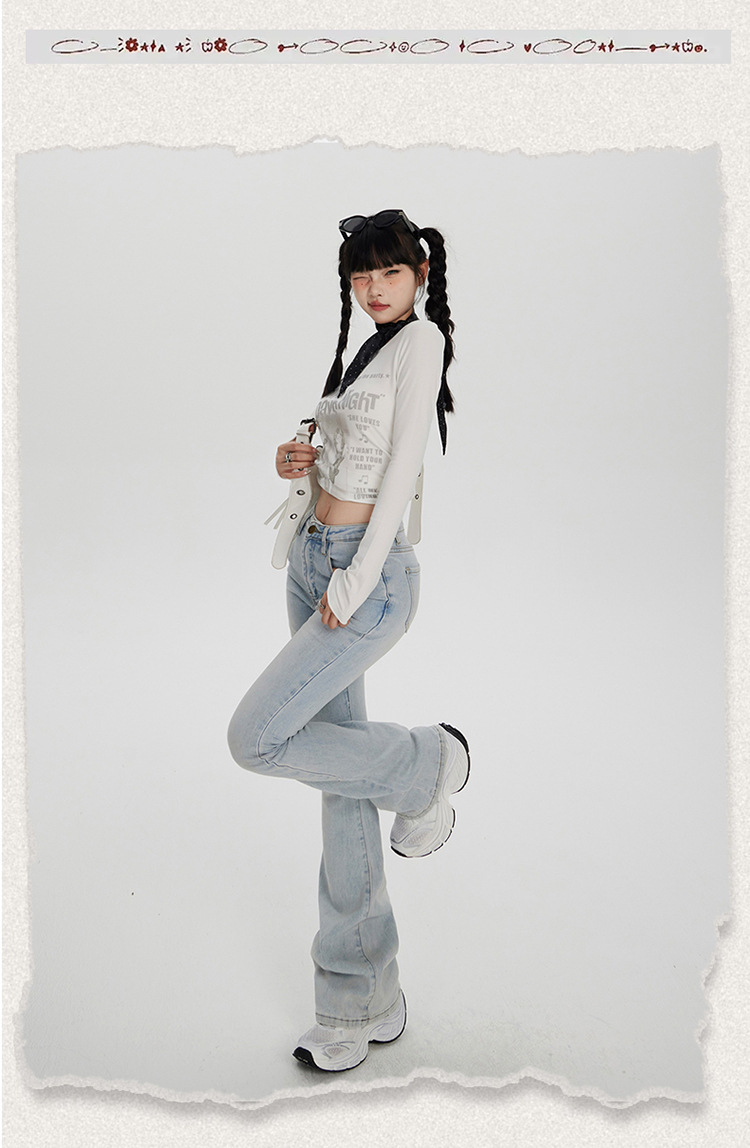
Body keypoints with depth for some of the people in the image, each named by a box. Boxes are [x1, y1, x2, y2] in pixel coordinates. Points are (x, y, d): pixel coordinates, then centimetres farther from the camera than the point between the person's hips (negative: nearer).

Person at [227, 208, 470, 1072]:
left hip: (369, 573, -8)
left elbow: (403, 467, -14)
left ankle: (426, 766, 9)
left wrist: (352, 586, -16)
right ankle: (363, 1005, 20)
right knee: (341, 783, 8)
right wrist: (299, 465, 1)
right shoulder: (361, 352, 19)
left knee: (255, 738, -13)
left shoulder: (421, 340, -5)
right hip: (313, 558, 8)